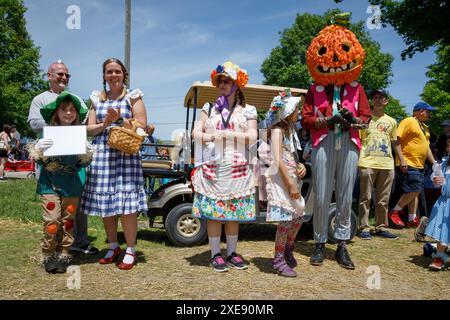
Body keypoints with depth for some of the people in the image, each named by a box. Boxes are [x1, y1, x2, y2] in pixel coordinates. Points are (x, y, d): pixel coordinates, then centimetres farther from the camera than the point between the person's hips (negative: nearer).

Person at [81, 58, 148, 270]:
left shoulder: (133, 97, 6)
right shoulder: (97, 99, 16)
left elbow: (142, 127, -2)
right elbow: (90, 129, 11)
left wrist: (120, 119, -13)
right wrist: (105, 123, -8)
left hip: (126, 155, -4)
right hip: (101, 154, 4)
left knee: (127, 204, -7)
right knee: (104, 203, 6)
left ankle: (130, 250, 5)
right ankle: (113, 246, 23)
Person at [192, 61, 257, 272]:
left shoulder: (247, 110, 9)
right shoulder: (209, 109, 14)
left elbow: (252, 137, -3)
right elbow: (196, 133, 7)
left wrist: (227, 134, -11)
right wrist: (211, 136, -12)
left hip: (237, 169, 0)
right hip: (212, 167, 1)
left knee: (234, 212, 5)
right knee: (213, 211, 0)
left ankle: (231, 253, 17)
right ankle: (215, 254, 10)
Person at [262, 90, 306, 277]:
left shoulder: (290, 130, 18)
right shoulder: (278, 130, -10)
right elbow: (278, 161, -18)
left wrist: (301, 166, 3)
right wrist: (291, 184, -20)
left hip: (291, 178, 9)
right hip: (280, 179, -9)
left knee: (298, 216, 12)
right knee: (286, 218, -7)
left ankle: (288, 250, 31)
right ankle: (278, 260, 6)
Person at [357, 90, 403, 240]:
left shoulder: (391, 121, 16)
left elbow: (395, 142, 22)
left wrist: (402, 160, 14)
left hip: (387, 164, 4)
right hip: (367, 163, -4)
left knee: (383, 199, 9)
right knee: (365, 198, -2)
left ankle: (381, 227, 18)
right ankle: (364, 228, 4)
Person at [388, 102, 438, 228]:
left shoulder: (424, 127, 21)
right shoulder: (408, 121, -7)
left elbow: (426, 146, 25)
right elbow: (397, 140, -15)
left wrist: (434, 162, 16)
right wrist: (401, 159, -22)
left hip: (419, 165, 10)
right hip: (407, 164, -10)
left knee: (415, 192, 8)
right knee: (414, 190, -15)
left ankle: (412, 220, 13)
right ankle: (394, 212, -1)